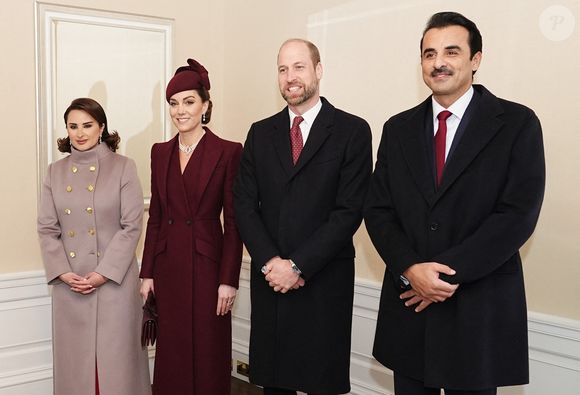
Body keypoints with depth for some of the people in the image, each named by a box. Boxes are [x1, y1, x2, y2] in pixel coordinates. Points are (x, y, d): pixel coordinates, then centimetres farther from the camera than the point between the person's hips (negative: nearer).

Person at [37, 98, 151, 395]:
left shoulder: (123, 167, -2)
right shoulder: (56, 171, 9)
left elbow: (131, 226, -7)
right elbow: (46, 228, 6)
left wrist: (103, 273, -13)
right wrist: (63, 273, -7)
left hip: (114, 279, -3)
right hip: (69, 283, 3)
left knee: (116, 355, 3)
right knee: (75, 356, 10)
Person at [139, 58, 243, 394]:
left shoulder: (228, 152, -7)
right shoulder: (161, 152, 8)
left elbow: (234, 222, -8)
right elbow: (156, 217, 10)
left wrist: (229, 280, -11)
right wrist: (148, 273, 7)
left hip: (207, 264, -4)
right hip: (168, 266, 5)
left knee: (208, 352, 6)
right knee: (172, 352, 13)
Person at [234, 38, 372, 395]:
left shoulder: (353, 131, -3)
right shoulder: (261, 133, 10)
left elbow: (349, 210, -9)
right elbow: (245, 204, 5)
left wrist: (298, 265, -13)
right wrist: (270, 262, -9)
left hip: (325, 281, -3)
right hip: (270, 280, 4)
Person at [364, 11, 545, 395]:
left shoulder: (517, 123, -3)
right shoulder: (398, 129, 8)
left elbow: (518, 214, -11)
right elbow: (378, 210, 3)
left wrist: (449, 272, -16)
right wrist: (410, 270, -13)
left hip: (480, 308, -3)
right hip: (409, 302, 3)